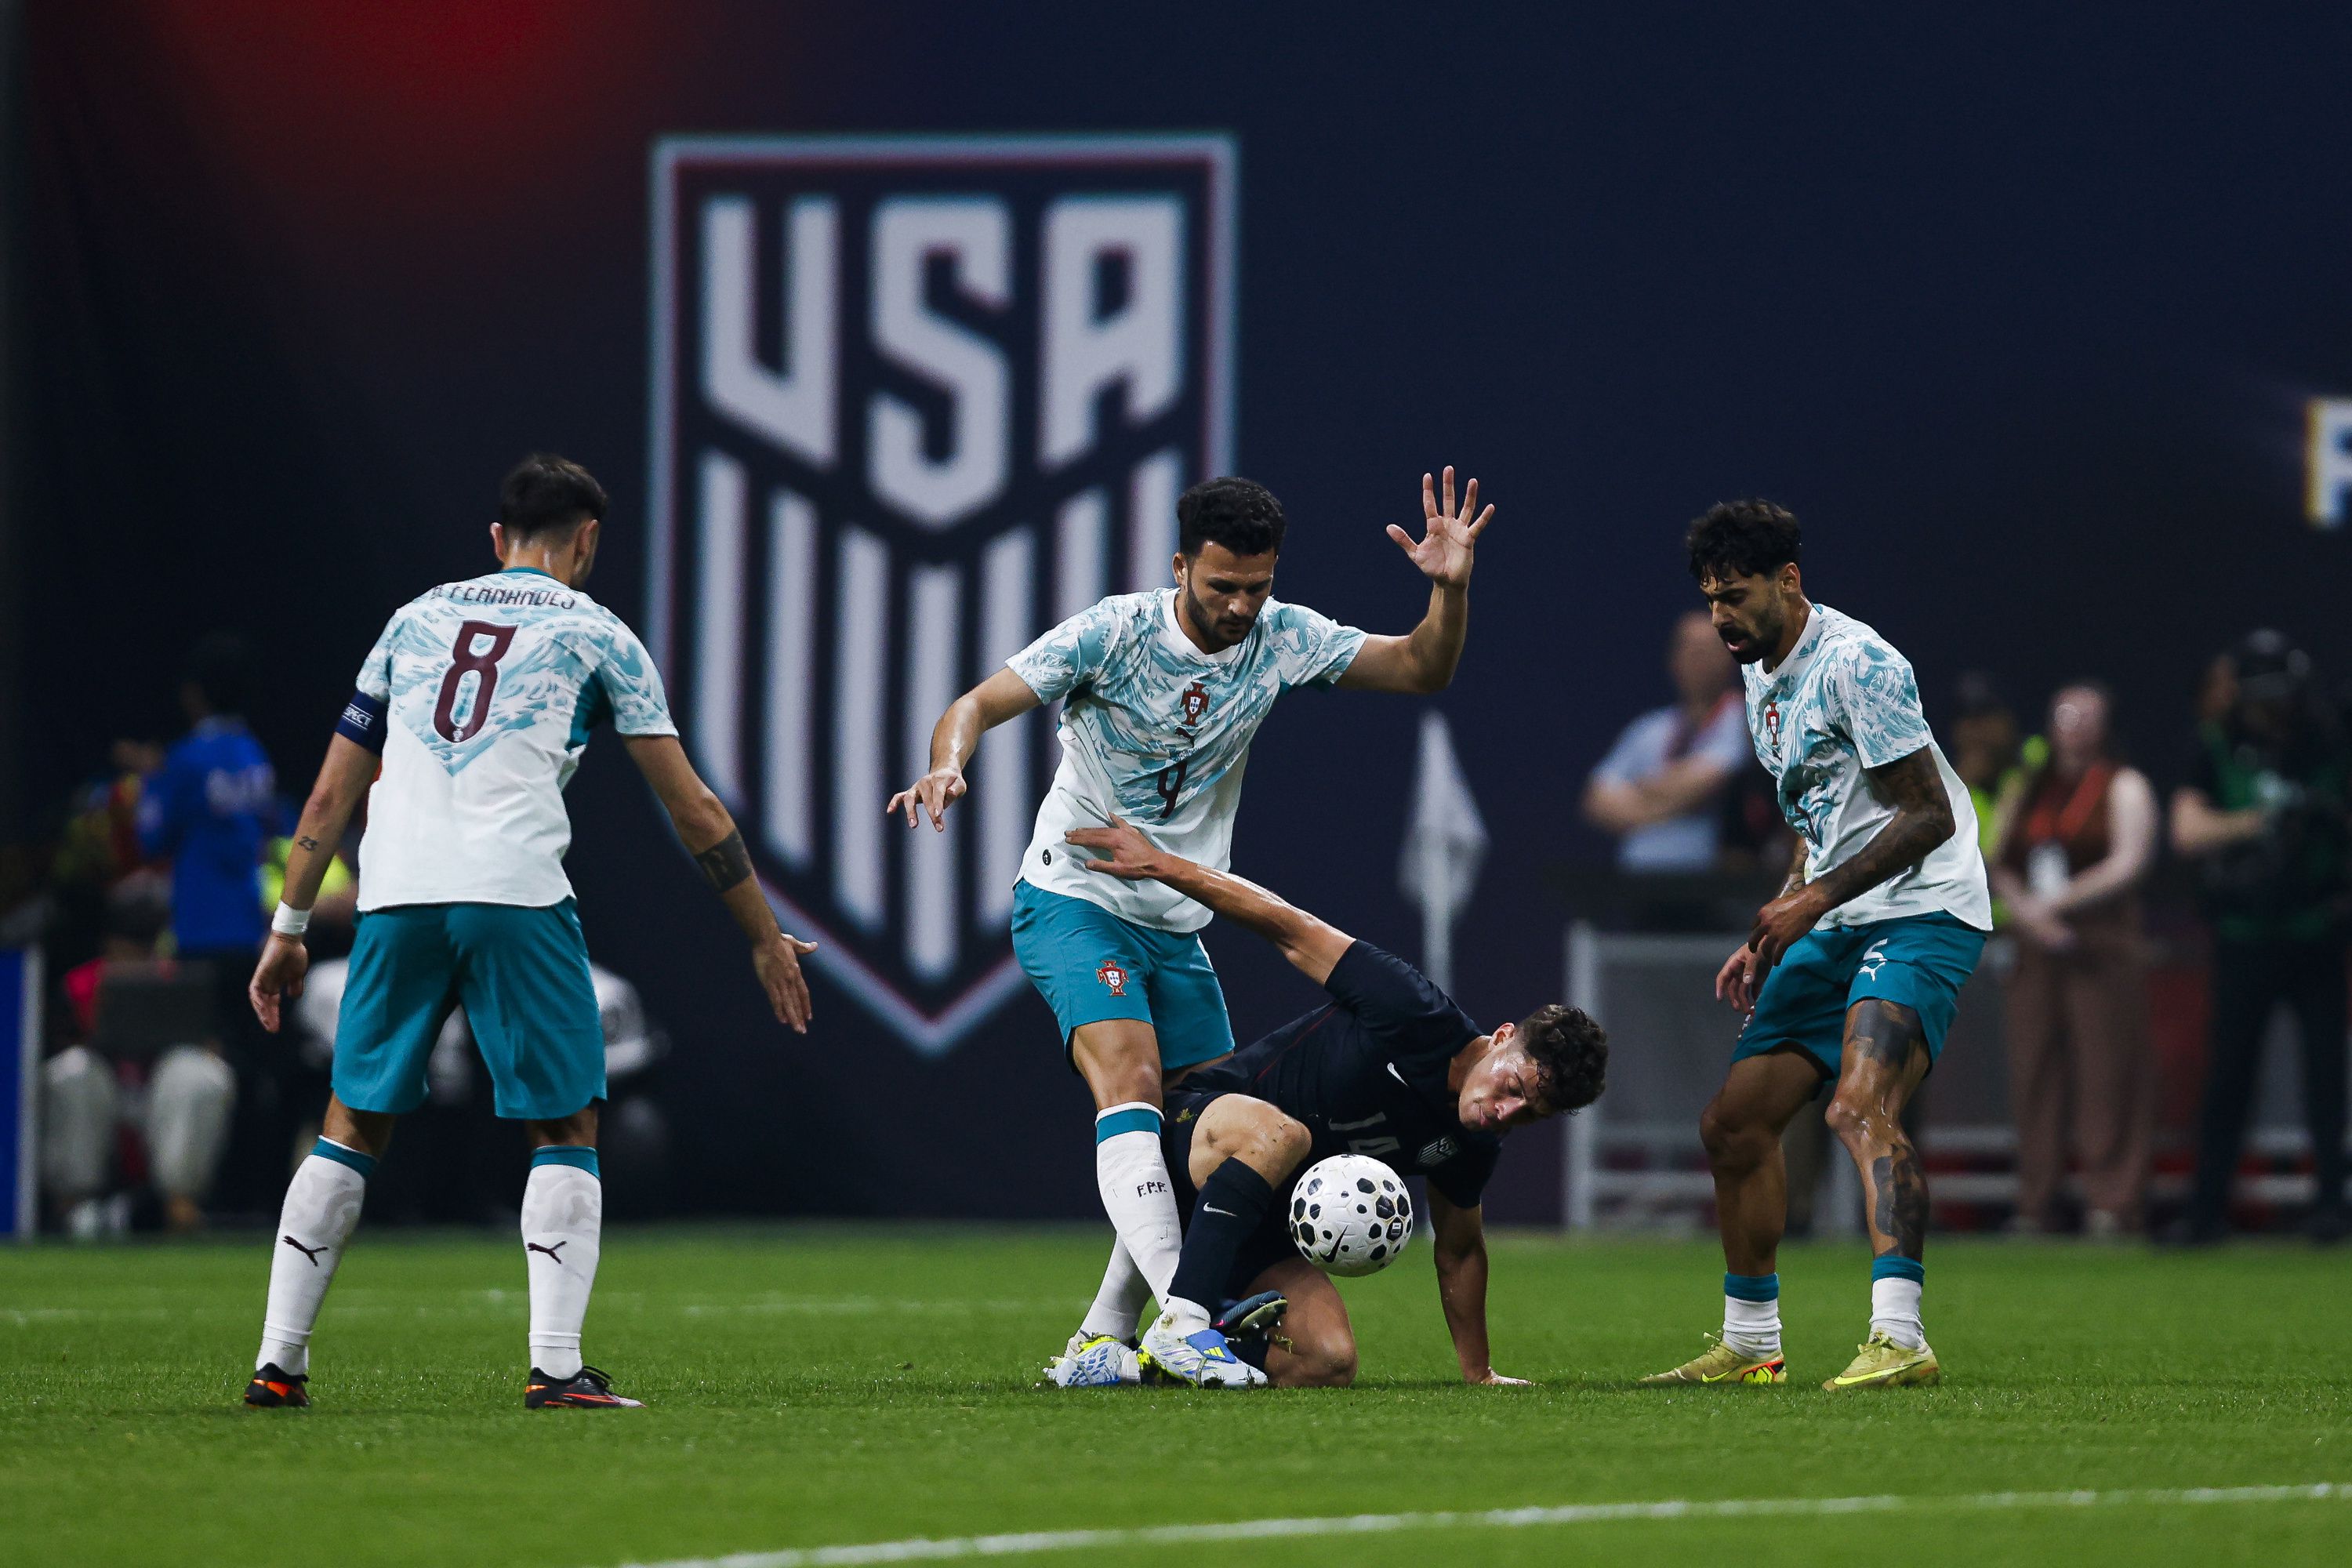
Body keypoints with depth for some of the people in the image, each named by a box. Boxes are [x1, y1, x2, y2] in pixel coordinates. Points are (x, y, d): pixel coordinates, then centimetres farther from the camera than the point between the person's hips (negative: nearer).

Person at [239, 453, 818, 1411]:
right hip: (515, 895, -3)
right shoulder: (594, 634, 12)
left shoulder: (416, 620, 22)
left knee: (353, 1127, 14)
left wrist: (289, 928, 25)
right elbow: (692, 809, 12)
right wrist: (767, 941, 18)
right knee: (566, 1130, 6)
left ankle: (278, 1359, 9)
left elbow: (332, 793, 20)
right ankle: (555, 1364, -8)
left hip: (396, 900, 3)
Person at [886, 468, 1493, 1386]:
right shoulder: (1114, 632, -16)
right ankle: (1180, 1318, -39)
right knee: (1131, 1083, -27)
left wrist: (1451, 588, -18)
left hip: (1177, 925, 6)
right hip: (1073, 904, -6)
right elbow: (980, 703, -18)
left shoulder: (1282, 640, -2)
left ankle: (1107, 1337, 15)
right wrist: (949, 764, -40)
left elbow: (1423, 668, 1)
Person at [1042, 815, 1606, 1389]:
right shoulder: (1414, 1017, -20)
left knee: (1328, 1367, -18)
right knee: (1276, 1135, -43)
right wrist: (1161, 866, -12)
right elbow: (1293, 932, -13)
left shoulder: (1473, 1145, 1)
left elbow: (1459, 1251, 18)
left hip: (1265, 1224, 7)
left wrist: (1478, 1373, 22)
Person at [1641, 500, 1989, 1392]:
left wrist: (1812, 901, -17)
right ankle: (1750, 1344, 21)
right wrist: (1768, 940, 15)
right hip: (1834, 927, 10)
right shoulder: (1762, 677, 16)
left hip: (1920, 916, -10)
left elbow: (1928, 815, -16)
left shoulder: (1855, 663, -14)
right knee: (1734, 1123, 8)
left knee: (1860, 1108, -29)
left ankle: (1900, 1336, -38)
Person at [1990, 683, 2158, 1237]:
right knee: (2035, 1075, 1)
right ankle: (2036, 1206, 2)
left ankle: (2111, 1204, -9)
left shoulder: (2124, 787, 4)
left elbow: (2128, 865, -7)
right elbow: (2002, 868, 11)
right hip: (2037, 944, 5)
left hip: (2104, 944, -5)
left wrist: (2056, 902, -12)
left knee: (2106, 1074, -9)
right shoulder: (2028, 792, 18)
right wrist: (2027, 913, -8)